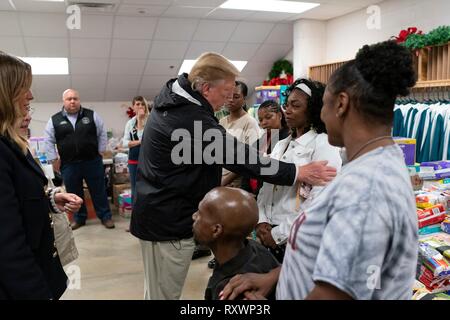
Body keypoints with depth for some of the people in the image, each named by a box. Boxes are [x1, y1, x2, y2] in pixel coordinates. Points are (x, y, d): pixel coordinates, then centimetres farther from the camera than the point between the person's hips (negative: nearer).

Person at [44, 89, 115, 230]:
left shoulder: (92, 115, 0)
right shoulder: (54, 120, 1)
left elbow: (102, 133, 6)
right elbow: (49, 141, 6)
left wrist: (100, 152, 3)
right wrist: (54, 159, 3)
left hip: (92, 161, -1)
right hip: (68, 164, 1)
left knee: (99, 191, 7)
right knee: (74, 193, 11)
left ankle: (106, 216, 18)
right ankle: (79, 218, 27)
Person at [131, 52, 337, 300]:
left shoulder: (170, 96, 4)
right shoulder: (191, 120, -26)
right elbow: (241, 157, -26)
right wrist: (298, 173, -21)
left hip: (157, 214, 10)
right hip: (168, 222, -10)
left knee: (158, 291, 22)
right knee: (165, 294, 5)